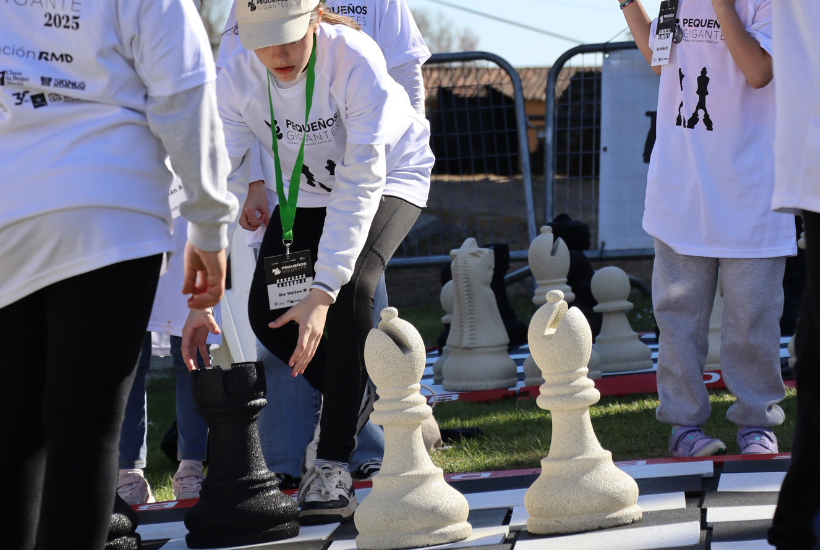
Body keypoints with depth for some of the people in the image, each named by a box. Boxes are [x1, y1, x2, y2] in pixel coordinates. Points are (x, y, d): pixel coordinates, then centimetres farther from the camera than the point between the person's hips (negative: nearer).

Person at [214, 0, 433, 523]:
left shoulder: (356, 61, -37)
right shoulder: (238, 78, -25)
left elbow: (360, 185, -38)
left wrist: (322, 292, -43)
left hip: (388, 179, -4)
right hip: (306, 190, 4)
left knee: (350, 290, -28)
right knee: (266, 311, -10)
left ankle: (334, 469, -23)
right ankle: (355, 401, 18)